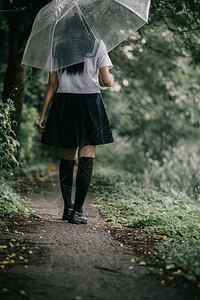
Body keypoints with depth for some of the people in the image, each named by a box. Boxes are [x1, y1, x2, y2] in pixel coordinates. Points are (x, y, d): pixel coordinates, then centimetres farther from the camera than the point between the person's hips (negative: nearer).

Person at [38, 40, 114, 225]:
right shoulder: (97, 45, -1)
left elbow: (52, 85, 4)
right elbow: (106, 81, -4)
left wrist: (43, 115, 7)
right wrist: (112, 80, 21)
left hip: (63, 104, 3)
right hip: (89, 102, -3)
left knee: (67, 159, 12)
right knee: (86, 159, -2)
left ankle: (67, 208, 14)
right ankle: (77, 211, -5)